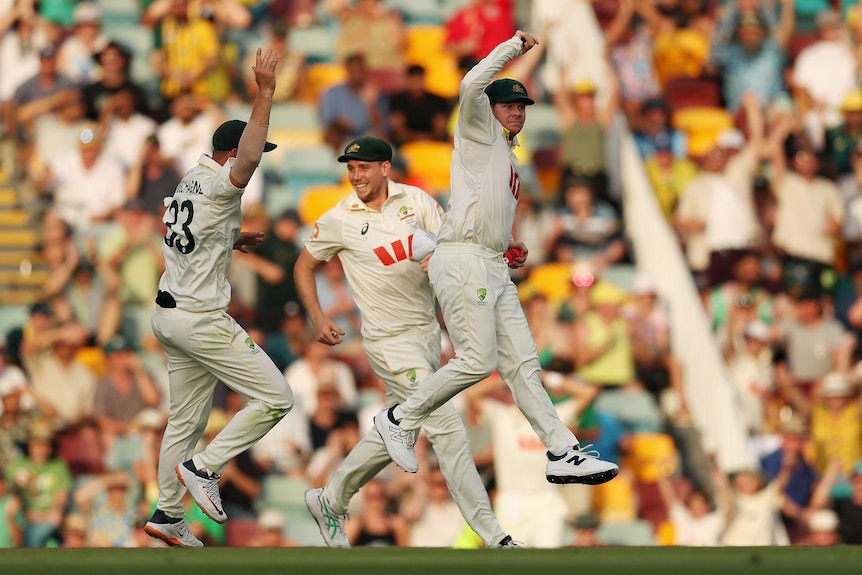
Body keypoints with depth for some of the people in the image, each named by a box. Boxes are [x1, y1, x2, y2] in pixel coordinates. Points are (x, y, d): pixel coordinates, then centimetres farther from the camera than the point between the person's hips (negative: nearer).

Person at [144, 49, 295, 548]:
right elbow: (248, 160, -40)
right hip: (201, 318, -10)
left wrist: (232, 240, 15)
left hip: (172, 315, 10)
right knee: (275, 398, -7)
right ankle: (203, 468, -7)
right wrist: (265, 92, -39)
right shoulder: (218, 186, -18)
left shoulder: (190, 183, 12)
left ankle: (168, 515, 20)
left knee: (187, 419, 17)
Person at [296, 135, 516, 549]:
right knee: (447, 428, -12)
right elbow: (304, 266, 8)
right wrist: (317, 318, -3)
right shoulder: (338, 220, -5)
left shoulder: (416, 201, 1)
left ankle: (331, 500, 33)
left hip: (428, 328, 5)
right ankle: (492, 537, -11)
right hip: (390, 340, -5)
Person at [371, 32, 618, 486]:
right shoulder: (479, 133, 3)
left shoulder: (508, 160, 27)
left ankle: (563, 454, -2)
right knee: (478, 360, -15)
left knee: (522, 362, 3)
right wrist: (513, 46, -11)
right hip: (462, 261, -9)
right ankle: (400, 419, -2)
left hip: (493, 269, 9)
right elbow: (471, 87, -18)